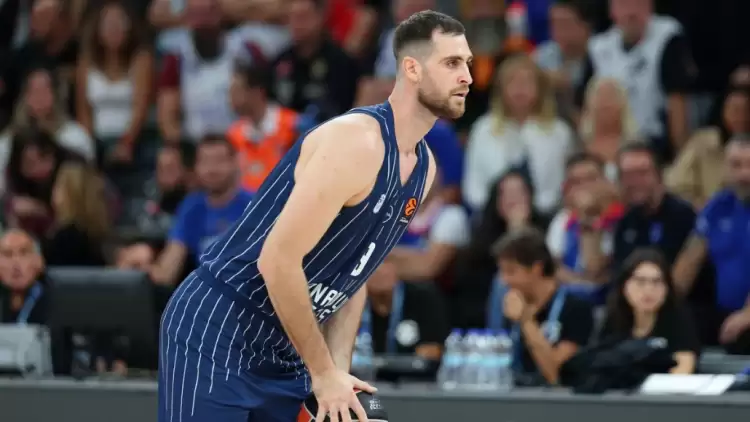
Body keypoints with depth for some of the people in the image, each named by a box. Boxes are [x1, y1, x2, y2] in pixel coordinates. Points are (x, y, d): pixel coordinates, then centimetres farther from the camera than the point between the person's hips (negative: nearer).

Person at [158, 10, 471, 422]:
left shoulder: (423, 168, 7)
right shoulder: (357, 142, -22)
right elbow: (277, 262, -24)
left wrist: (338, 370, 3)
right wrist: (323, 372, -18)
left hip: (283, 353, 9)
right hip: (216, 333, -9)